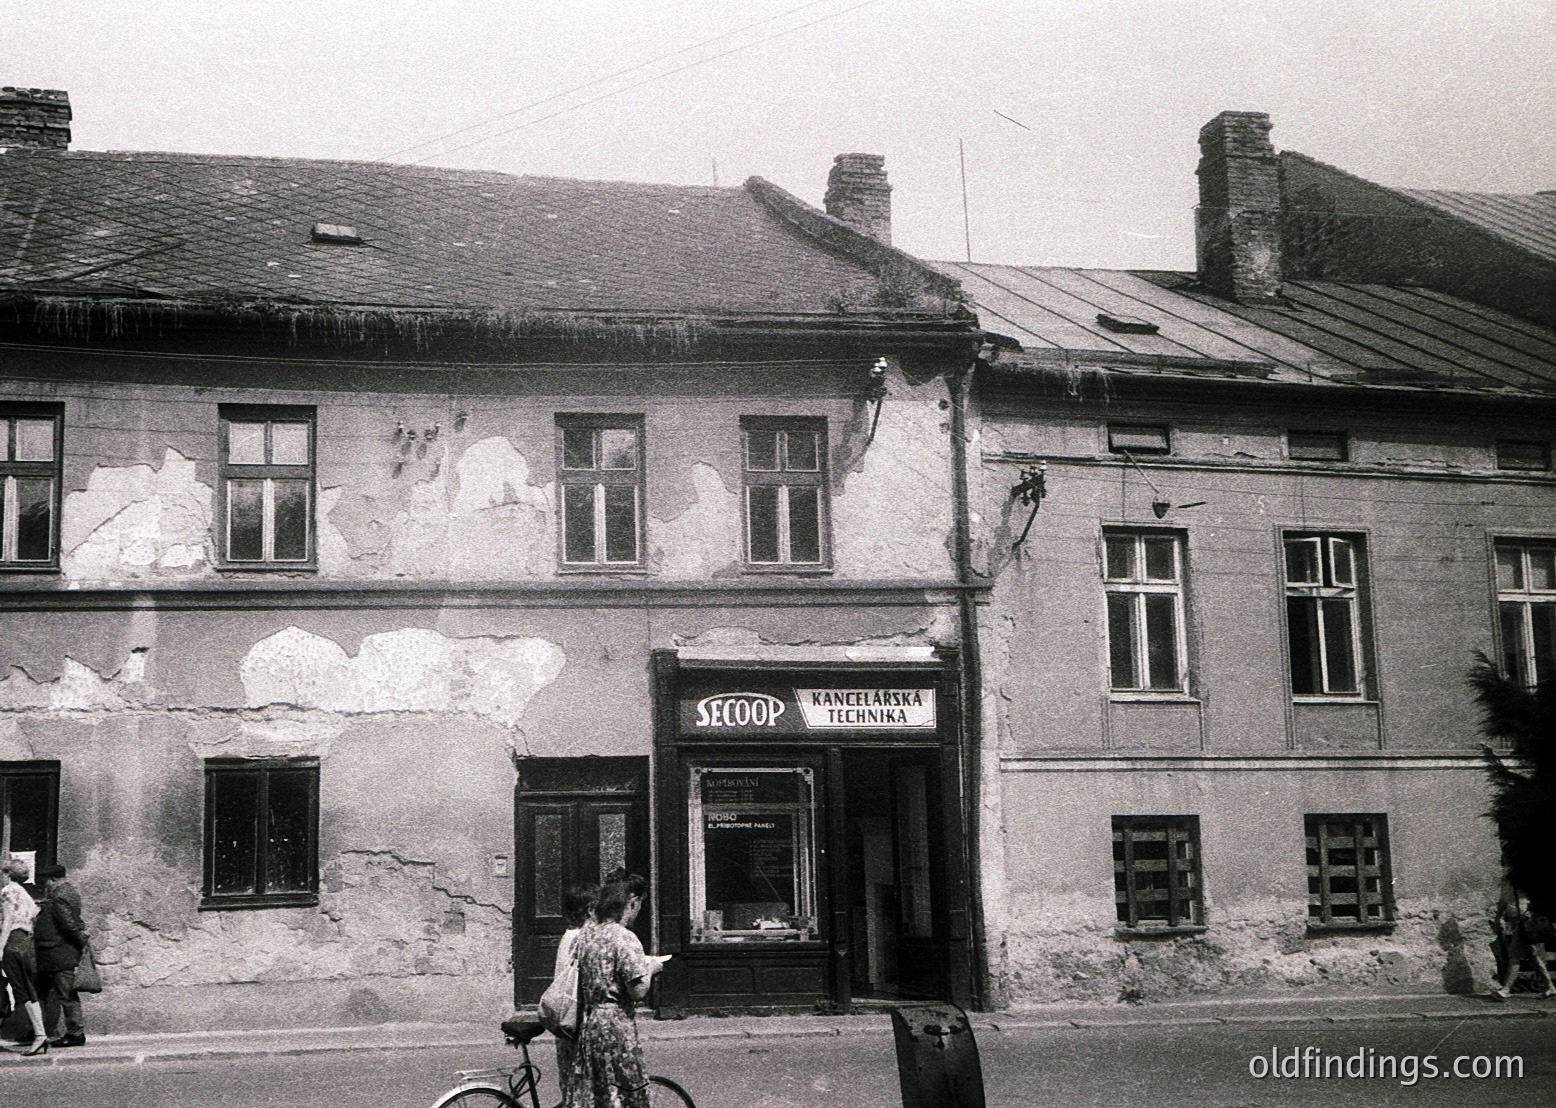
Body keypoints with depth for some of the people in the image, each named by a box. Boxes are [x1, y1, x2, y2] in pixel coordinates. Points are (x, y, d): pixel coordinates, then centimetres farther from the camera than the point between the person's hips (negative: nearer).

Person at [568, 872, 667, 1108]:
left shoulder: (585, 932, 7)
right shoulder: (625, 939, -16)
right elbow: (638, 990, -18)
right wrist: (650, 968, 0)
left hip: (587, 1023, 7)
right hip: (616, 1024, -7)